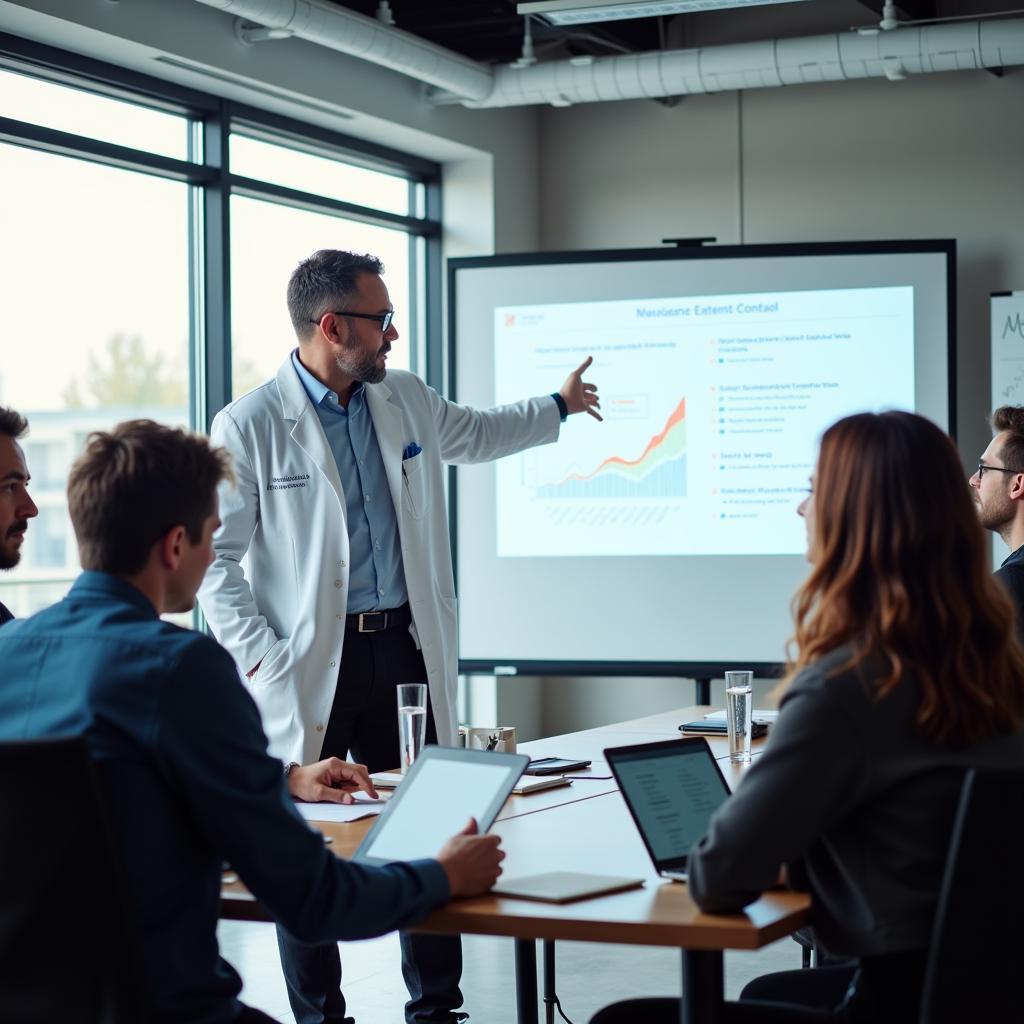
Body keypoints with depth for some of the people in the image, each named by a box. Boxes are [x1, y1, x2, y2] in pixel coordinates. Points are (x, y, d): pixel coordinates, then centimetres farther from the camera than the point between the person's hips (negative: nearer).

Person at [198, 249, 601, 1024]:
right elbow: (215, 560, -8)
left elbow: (473, 435, 32)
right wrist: (264, 662, -16)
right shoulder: (249, 426, -9)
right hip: (310, 667, -5)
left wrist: (558, 407, 40)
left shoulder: (406, 399, 9)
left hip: (404, 649, 5)